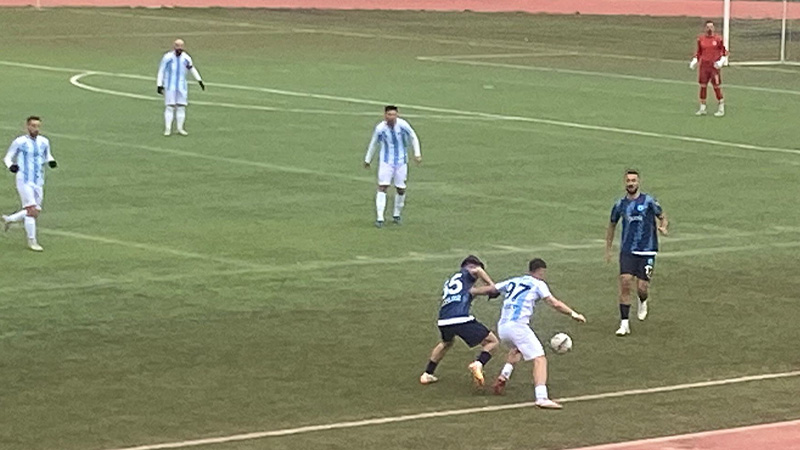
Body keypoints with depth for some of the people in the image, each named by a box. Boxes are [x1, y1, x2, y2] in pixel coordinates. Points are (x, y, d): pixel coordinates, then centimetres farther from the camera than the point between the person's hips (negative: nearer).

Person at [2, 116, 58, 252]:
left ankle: (9, 219, 31)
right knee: (32, 210, -14)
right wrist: (11, 165, -20)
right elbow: (8, 157, 2)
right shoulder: (20, 142, -6)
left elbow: (47, 156, 20)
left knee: (34, 213, 8)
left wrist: (51, 161, -3)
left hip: (38, 183, 6)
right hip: (24, 181, -6)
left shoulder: (44, 142, 6)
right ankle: (32, 241, -4)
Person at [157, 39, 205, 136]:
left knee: (181, 106, 2)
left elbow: (192, 69, 17)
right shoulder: (168, 57, -9)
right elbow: (161, 71, -3)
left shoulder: (186, 58, 1)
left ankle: (180, 128, 10)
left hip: (182, 86, 4)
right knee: (170, 107, -7)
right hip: (170, 86, -4)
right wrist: (159, 85, -7)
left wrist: (200, 81, 17)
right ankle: (167, 129, -3)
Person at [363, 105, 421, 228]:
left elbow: (413, 138, 3)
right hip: (386, 162, -1)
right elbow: (373, 144, 5)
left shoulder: (403, 125, -13)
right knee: (382, 187, -12)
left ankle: (396, 215, 25)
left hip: (401, 162, 1)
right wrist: (367, 160, 14)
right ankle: (380, 218, -13)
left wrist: (417, 154, -2)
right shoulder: (380, 128, -12)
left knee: (401, 189, 5)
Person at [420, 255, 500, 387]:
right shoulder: (466, 274, 12)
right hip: (462, 320, -7)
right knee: (492, 342, 7)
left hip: (443, 321, 7)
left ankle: (427, 374, 38)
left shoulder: (450, 280, 31)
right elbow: (478, 270, -8)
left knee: (446, 343, 39)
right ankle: (478, 364, -19)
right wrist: (492, 285, 1)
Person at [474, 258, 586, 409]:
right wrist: (573, 314, 1)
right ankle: (541, 397, -27)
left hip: (502, 327, 7)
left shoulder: (513, 282, 23)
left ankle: (504, 375, 21)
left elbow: (489, 289, 27)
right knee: (540, 359, -10)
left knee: (518, 348, 38)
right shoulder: (538, 284, 7)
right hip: (518, 326, -7)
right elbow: (554, 303, -3)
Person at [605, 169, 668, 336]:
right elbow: (612, 225, 20)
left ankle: (643, 303, 32)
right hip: (627, 251, 2)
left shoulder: (649, 201, -3)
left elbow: (663, 218, 7)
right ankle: (624, 324, -7)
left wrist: (663, 227, -17)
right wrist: (608, 250, 18)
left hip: (647, 251, -2)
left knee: (642, 287, -6)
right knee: (625, 283, -13)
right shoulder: (620, 204, 5)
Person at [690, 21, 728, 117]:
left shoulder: (718, 39, -1)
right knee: (703, 86, 5)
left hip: (714, 65, -3)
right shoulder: (701, 38, 8)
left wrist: (721, 61, -11)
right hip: (703, 65, 3)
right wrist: (694, 61, 5)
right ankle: (702, 108, 15)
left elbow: (724, 51, 4)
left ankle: (721, 109, 7)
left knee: (717, 87, -4)